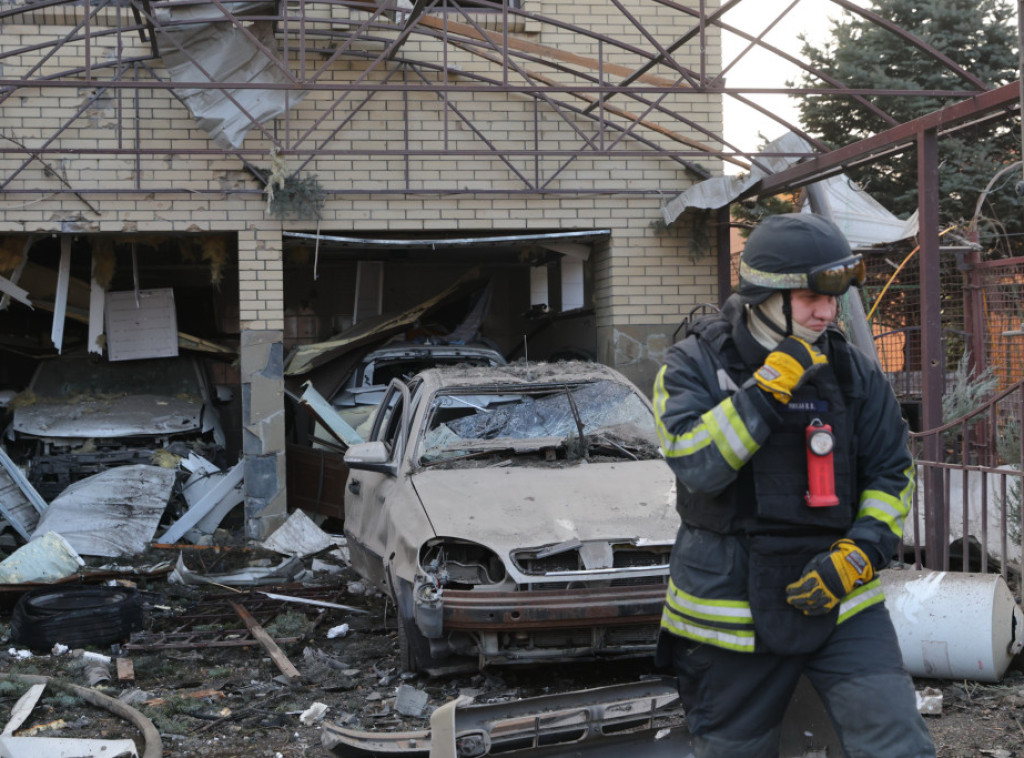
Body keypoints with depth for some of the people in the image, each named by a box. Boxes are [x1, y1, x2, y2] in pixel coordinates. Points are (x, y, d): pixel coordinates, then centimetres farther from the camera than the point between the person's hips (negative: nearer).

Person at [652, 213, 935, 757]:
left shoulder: (852, 371, 2)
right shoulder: (693, 366, -7)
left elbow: (891, 474, 7)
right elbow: (696, 464, -22)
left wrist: (859, 554, -9)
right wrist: (770, 386, -25)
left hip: (838, 602, 2)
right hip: (729, 607, -2)